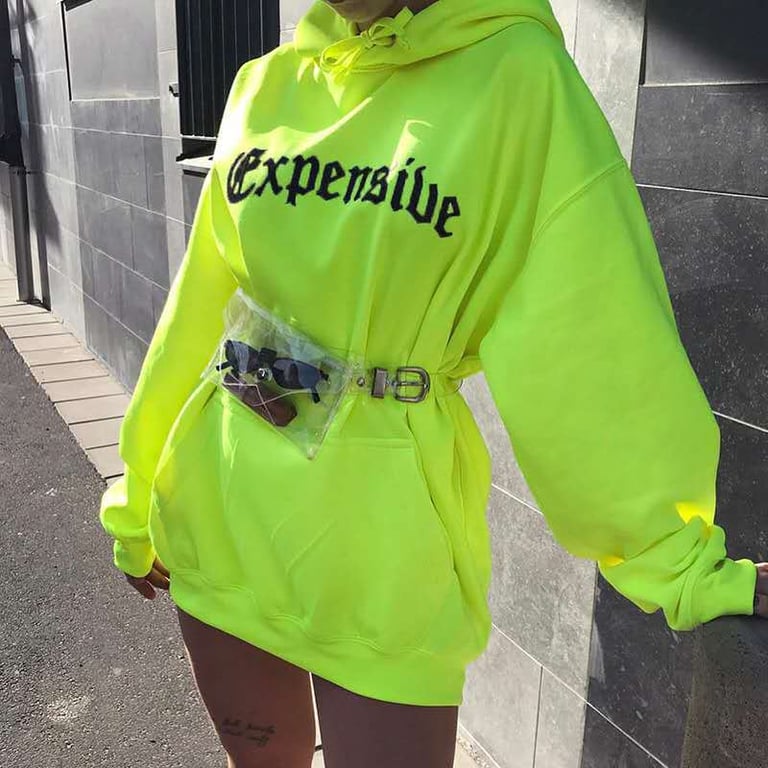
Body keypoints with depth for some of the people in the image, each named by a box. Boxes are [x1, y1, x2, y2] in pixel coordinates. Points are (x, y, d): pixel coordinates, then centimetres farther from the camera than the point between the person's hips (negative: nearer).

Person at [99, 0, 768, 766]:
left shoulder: (517, 76, -9)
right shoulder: (267, 84, 3)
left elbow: (594, 343, -9)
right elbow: (199, 312, 8)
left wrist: (679, 563, -8)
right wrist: (140, 496, 15)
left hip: (382, 548, -4)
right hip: (218, 519, 5)